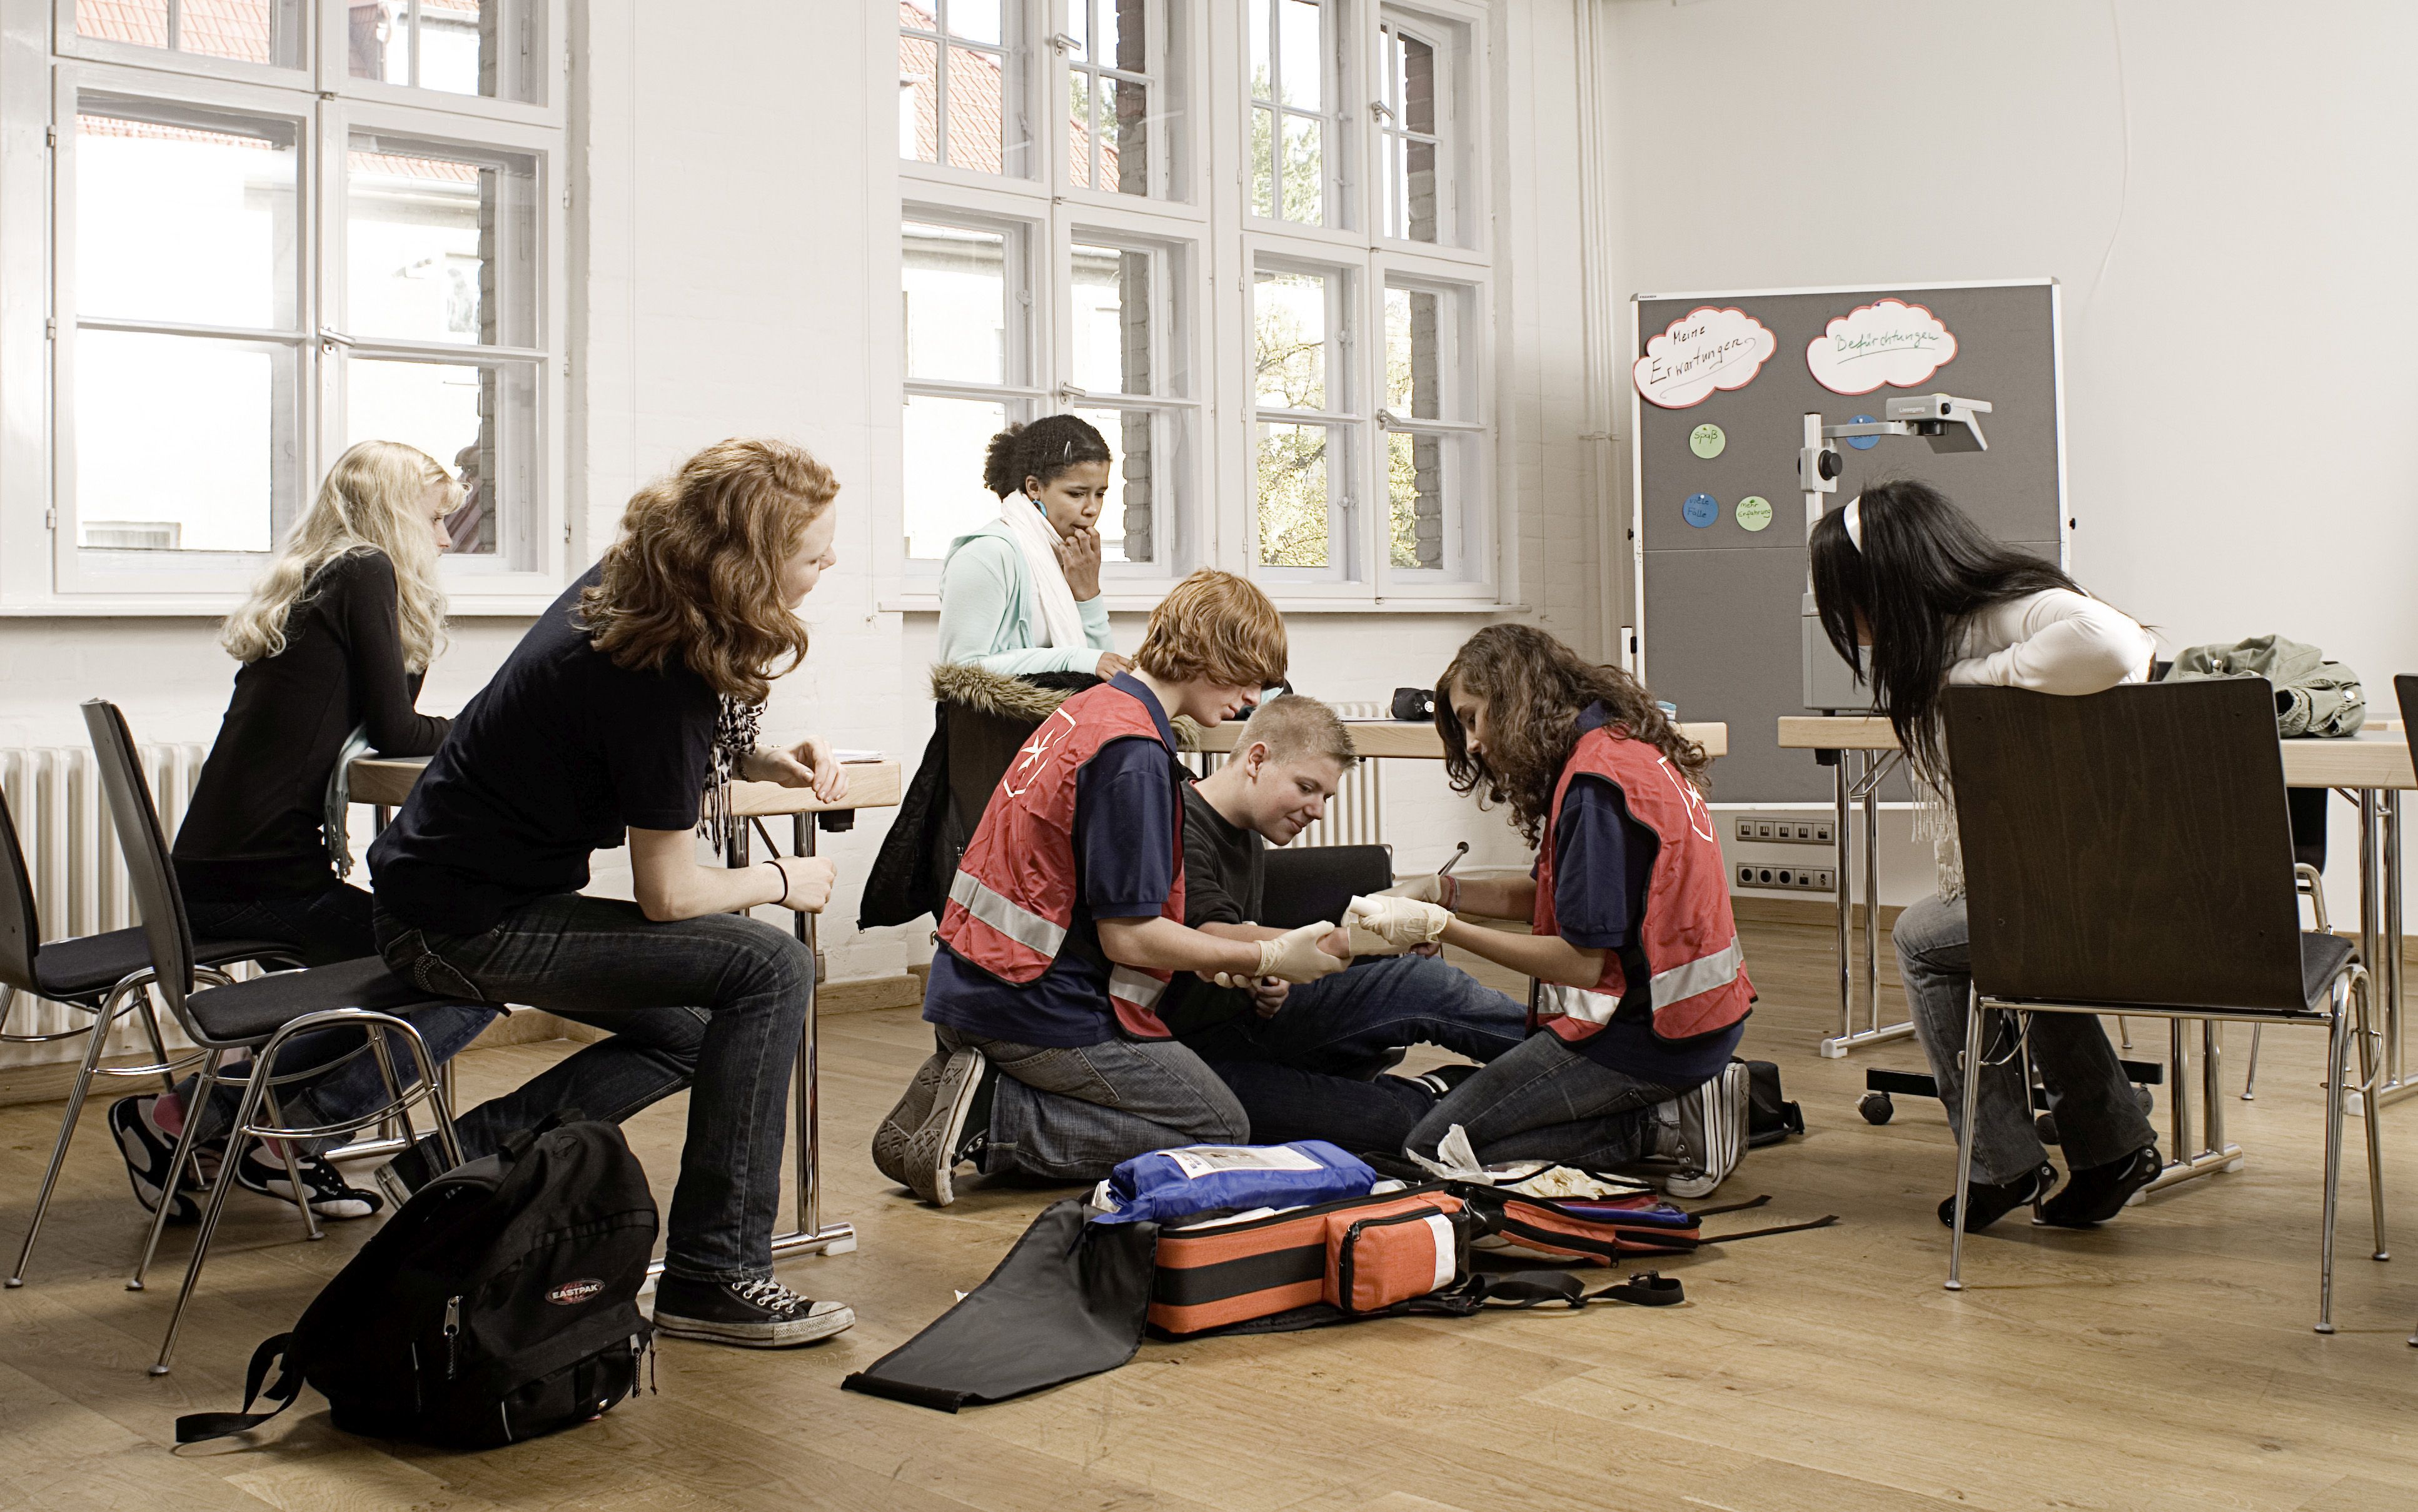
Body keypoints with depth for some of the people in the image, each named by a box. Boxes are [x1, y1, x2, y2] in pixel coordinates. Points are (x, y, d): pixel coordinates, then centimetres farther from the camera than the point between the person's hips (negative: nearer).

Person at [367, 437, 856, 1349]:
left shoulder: (630, 585, 0)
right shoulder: (660, 674, -26)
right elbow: (667, 895, -18)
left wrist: (772, 762, 3)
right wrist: (785, 881, 0)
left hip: (441, 881, 10)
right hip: (468, 923, -10)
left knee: (689, 1032, 21)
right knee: (769, 969, -17)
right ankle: (713, 1276, -13)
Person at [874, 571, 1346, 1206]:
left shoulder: (1088, 708, 11)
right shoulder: (1135, 754, -19)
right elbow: (1130, 935, -18)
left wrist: (1226, 962, 14)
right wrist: (1268, 958, -8)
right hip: (1039, 1008, -9)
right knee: (1221, 1130, 2)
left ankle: (968, 1090, 7)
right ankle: (993, 1118, -9)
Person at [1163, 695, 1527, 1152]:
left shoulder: (1248, 838, 15)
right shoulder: (1180, 826, -18)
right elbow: (1216, 943, -31)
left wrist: (1268, 979, 1)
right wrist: (1360, 939, -30)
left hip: (1250, 1015, 9)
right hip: (1200, 1056, -9)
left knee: (1425, 984, -9)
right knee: (1388, 1124, -22)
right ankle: (1427, 1096, 8)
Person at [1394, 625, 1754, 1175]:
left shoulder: (1594, 782, -20)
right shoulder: (1624, 746, 10)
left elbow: (1584, 961, -21)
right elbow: (1555, 900, 11)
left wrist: (1446, 930, -16)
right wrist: (1443, 891, 2)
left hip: (1648, 1035, -10)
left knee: (1431, 1146, -4)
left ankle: (1656, 1131, -5)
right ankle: (1684, 1101, 9)